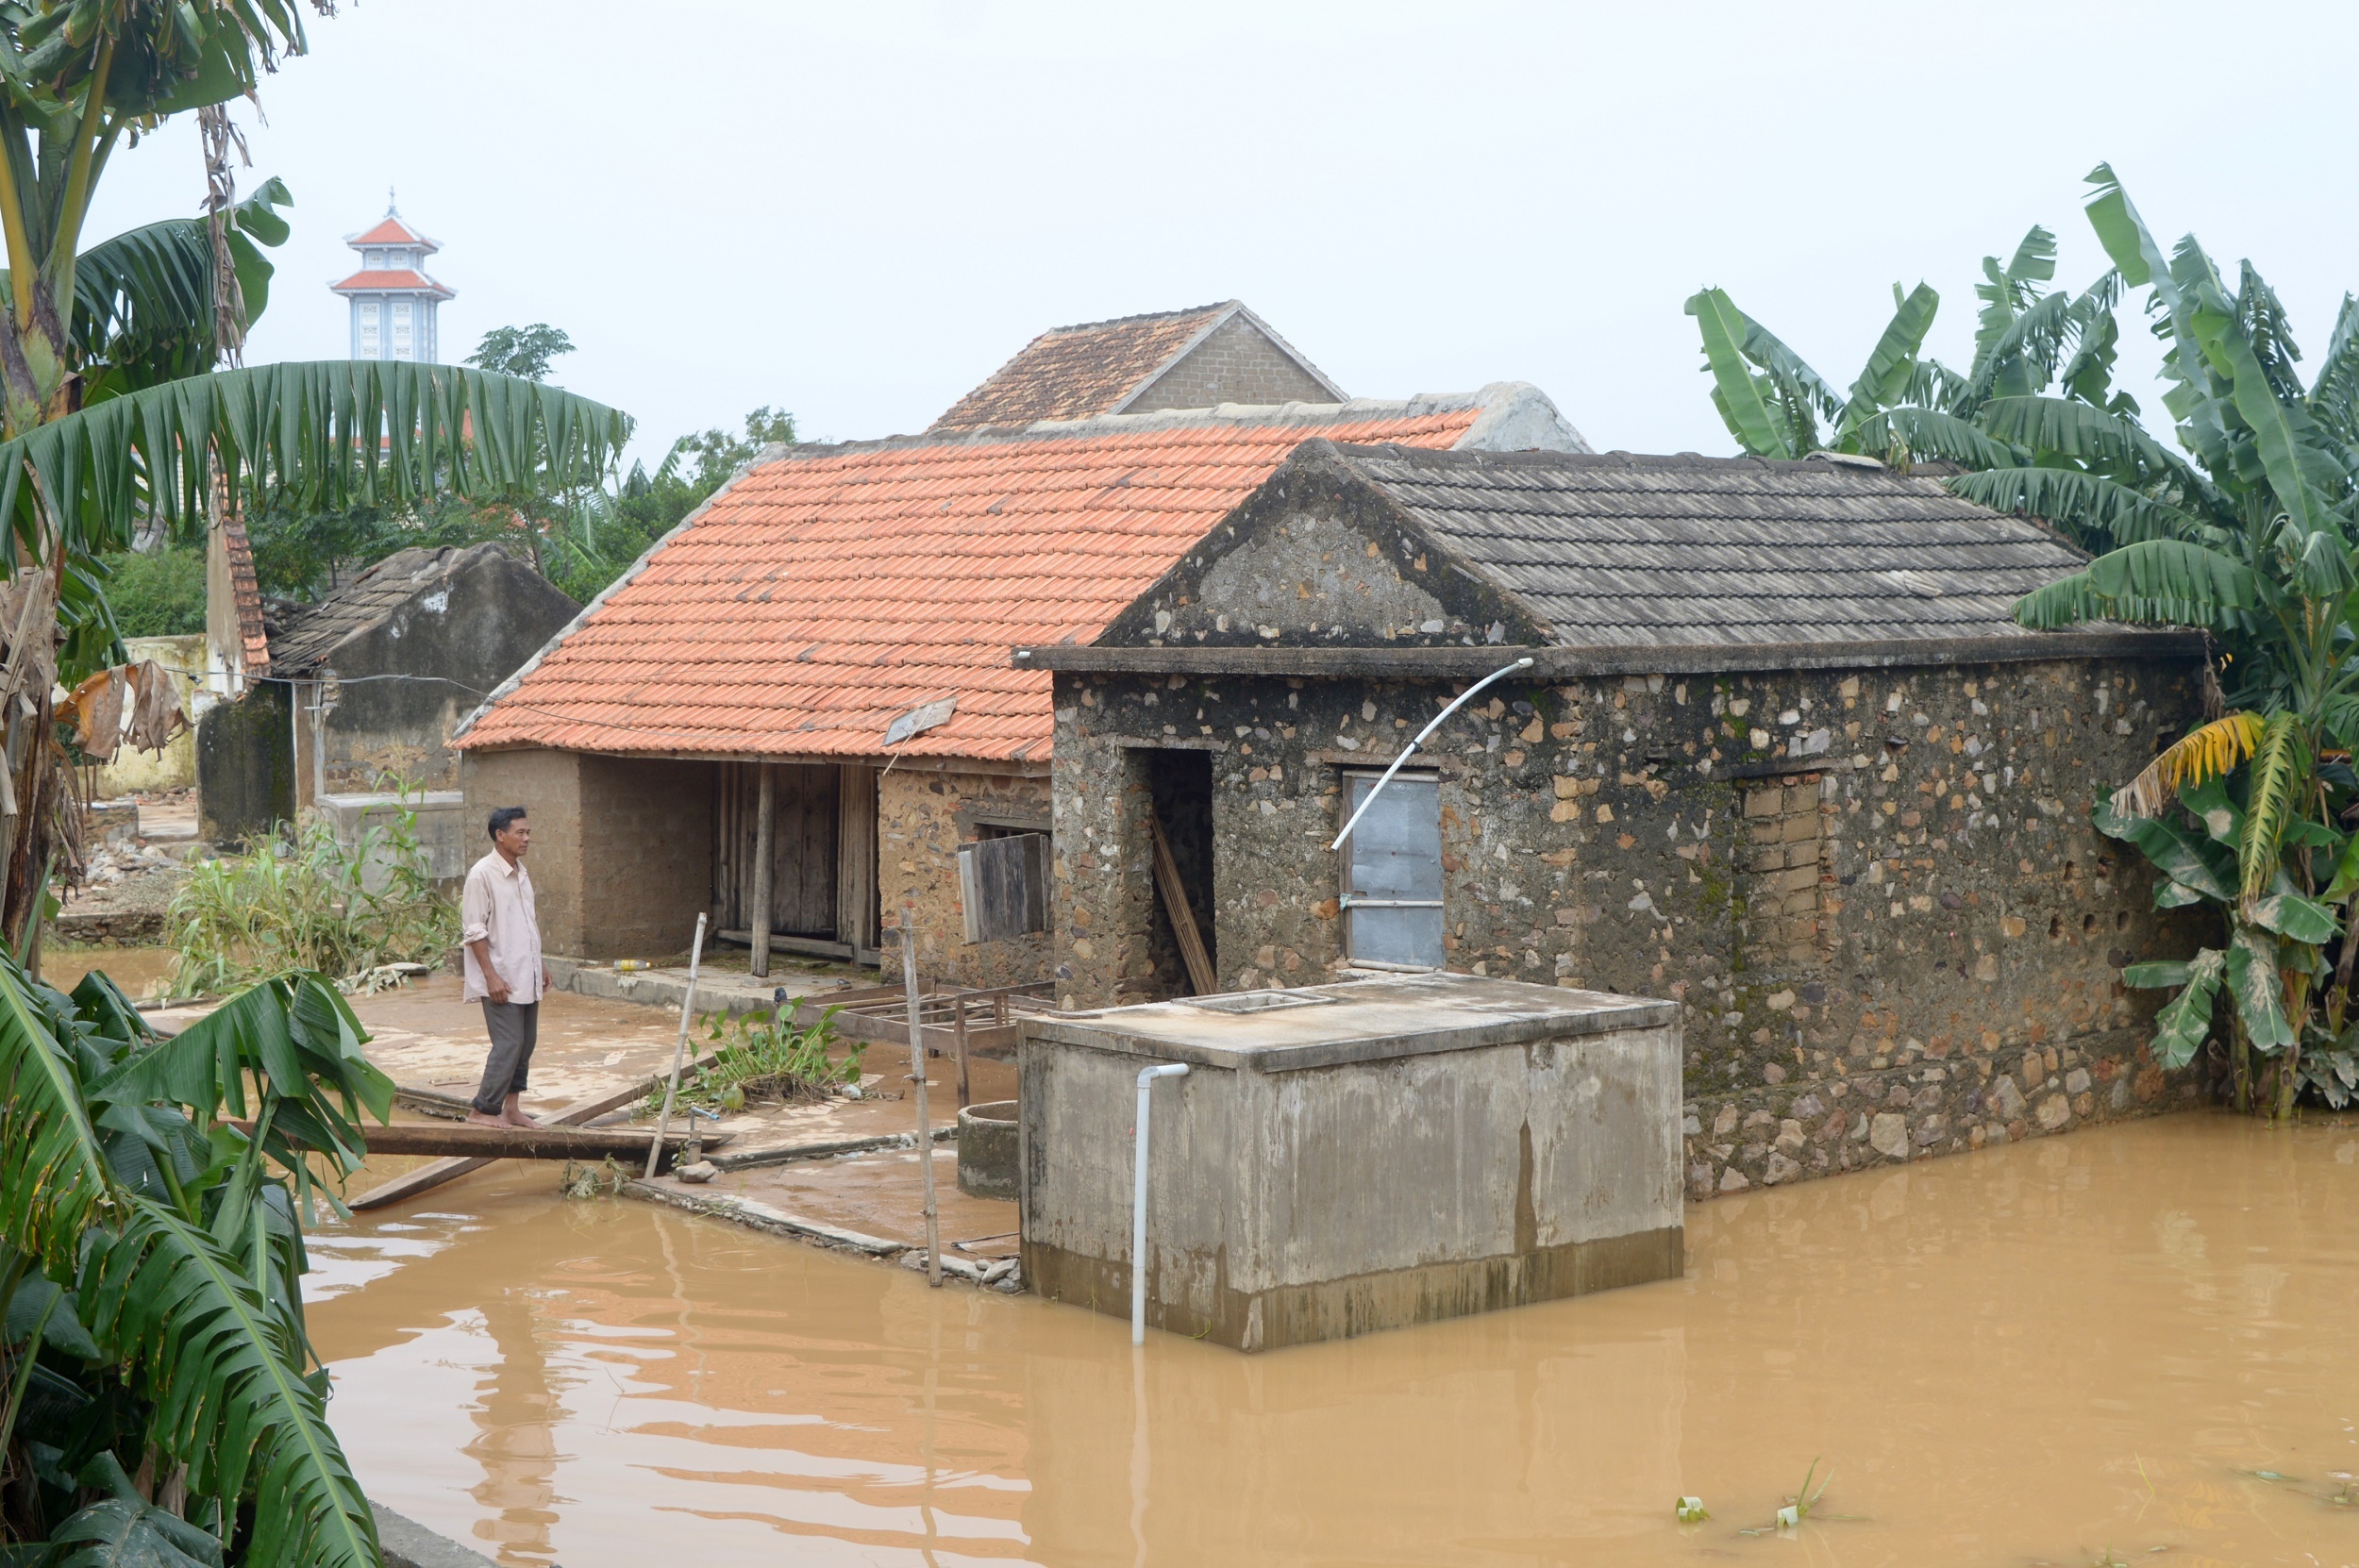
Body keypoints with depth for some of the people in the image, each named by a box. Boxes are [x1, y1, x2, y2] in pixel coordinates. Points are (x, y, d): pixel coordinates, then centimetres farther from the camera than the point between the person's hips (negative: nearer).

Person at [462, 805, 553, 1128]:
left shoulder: (522, 873, 12)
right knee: (508, 1044, -9)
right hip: (502, 979, -8)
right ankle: (483, 1111, 0)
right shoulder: (482, 874, -13)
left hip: (527, 977, 8)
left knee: (526, 1042, 9)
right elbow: (474, 931, -15)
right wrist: (491, 976, -19)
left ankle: (512, 1108, 17)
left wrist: (540, 963, 21)